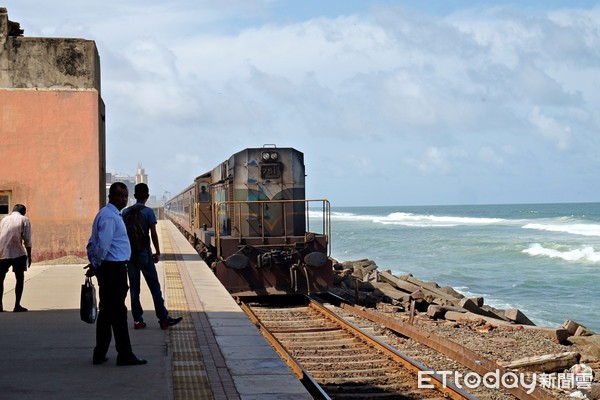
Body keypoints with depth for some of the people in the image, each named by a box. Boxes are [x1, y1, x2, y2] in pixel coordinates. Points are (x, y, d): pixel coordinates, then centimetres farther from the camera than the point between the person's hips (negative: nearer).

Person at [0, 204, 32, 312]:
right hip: (17, 253, -3)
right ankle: (17, 306, 4)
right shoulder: (24, 220, 5)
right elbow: (27, 240, -2)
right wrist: (29, 256, 3)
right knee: (20, 278, 8)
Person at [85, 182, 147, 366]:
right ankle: (124, 355, 0)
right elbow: (103, 245, -21)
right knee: (118, 312, -5)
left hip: (107, 268, 10)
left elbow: (92, 243, 21)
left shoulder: (108, 214, 18)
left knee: (106, 311, 13)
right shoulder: (110, 216, -15)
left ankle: (100, 354, 18)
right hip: (114, 268, -10)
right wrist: (97, 265, -9)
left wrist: (95, 264, 12)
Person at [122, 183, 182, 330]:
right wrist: (157, 253, -2)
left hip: (130, 253, 4)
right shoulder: (148, 212, -8)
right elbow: (153, 234, -10)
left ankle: (137, 320, 9)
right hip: (144, 254, -4)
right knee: (154, 286, 1)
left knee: (134, 288, 8)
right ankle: (163, 319, 2)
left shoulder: (125, 212, 5)